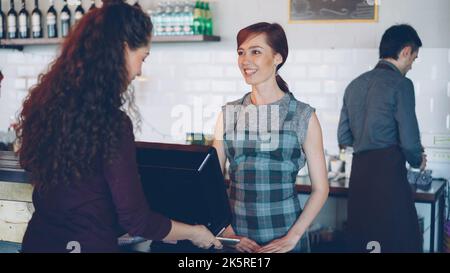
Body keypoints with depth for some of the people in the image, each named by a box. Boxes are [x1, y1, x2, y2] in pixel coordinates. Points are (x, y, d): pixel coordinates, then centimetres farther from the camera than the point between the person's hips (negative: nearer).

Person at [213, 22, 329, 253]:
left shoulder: (303, 116, -3)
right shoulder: (228, 114, 4)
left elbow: (320, 189, -2)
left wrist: (292, 238, -10)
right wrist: (226, 232, -7)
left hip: (281, 241, -2)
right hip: (236, 240, 2)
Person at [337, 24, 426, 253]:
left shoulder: (355, 84, 13)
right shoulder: (400, 84, -7)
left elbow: (343, 138, 15)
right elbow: (409, 142, -10)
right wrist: (418, 161, 10)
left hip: (358, 173, 7)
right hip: (388, 174, -7)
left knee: (358, 244, 13)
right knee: (403, 244, 0)